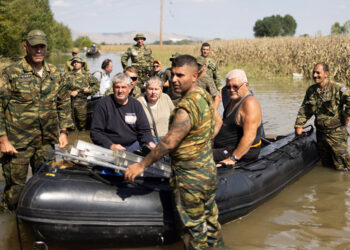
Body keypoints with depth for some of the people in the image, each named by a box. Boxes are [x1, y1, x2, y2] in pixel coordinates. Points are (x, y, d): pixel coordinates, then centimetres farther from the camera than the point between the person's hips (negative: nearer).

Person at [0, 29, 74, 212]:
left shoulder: (55, 74, 8)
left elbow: (64, 103, 17)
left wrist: (63, 132, 10)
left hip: (47, 142, 4)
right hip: (17, 144, -4)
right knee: (15, 188, 2)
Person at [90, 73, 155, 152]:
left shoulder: (136, 104, 10)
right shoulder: (103, 104, -2)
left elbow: (144, 129, 12)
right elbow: (95, 132, -6)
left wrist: (150, 142, -9)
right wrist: (111, 145, -20)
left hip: (133, 145, 4)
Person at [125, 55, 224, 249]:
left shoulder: (186, 108, -28)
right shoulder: (205, 96, 1)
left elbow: (169, 143, -28)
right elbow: (217, 122, 18)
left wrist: (142, 165, -20)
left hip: (190, 177, -9)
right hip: (208, 169, 9)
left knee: (193, 226, 8)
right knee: (210, 218, 25)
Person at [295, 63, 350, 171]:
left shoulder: (337, 88, -14)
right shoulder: (311, 90, 5)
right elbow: (304, 110, 12)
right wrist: (298, 125, 6)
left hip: (337, 133, -5)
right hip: (320, 132, 5)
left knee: (341, 167, -3)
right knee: (326, 164, 17)